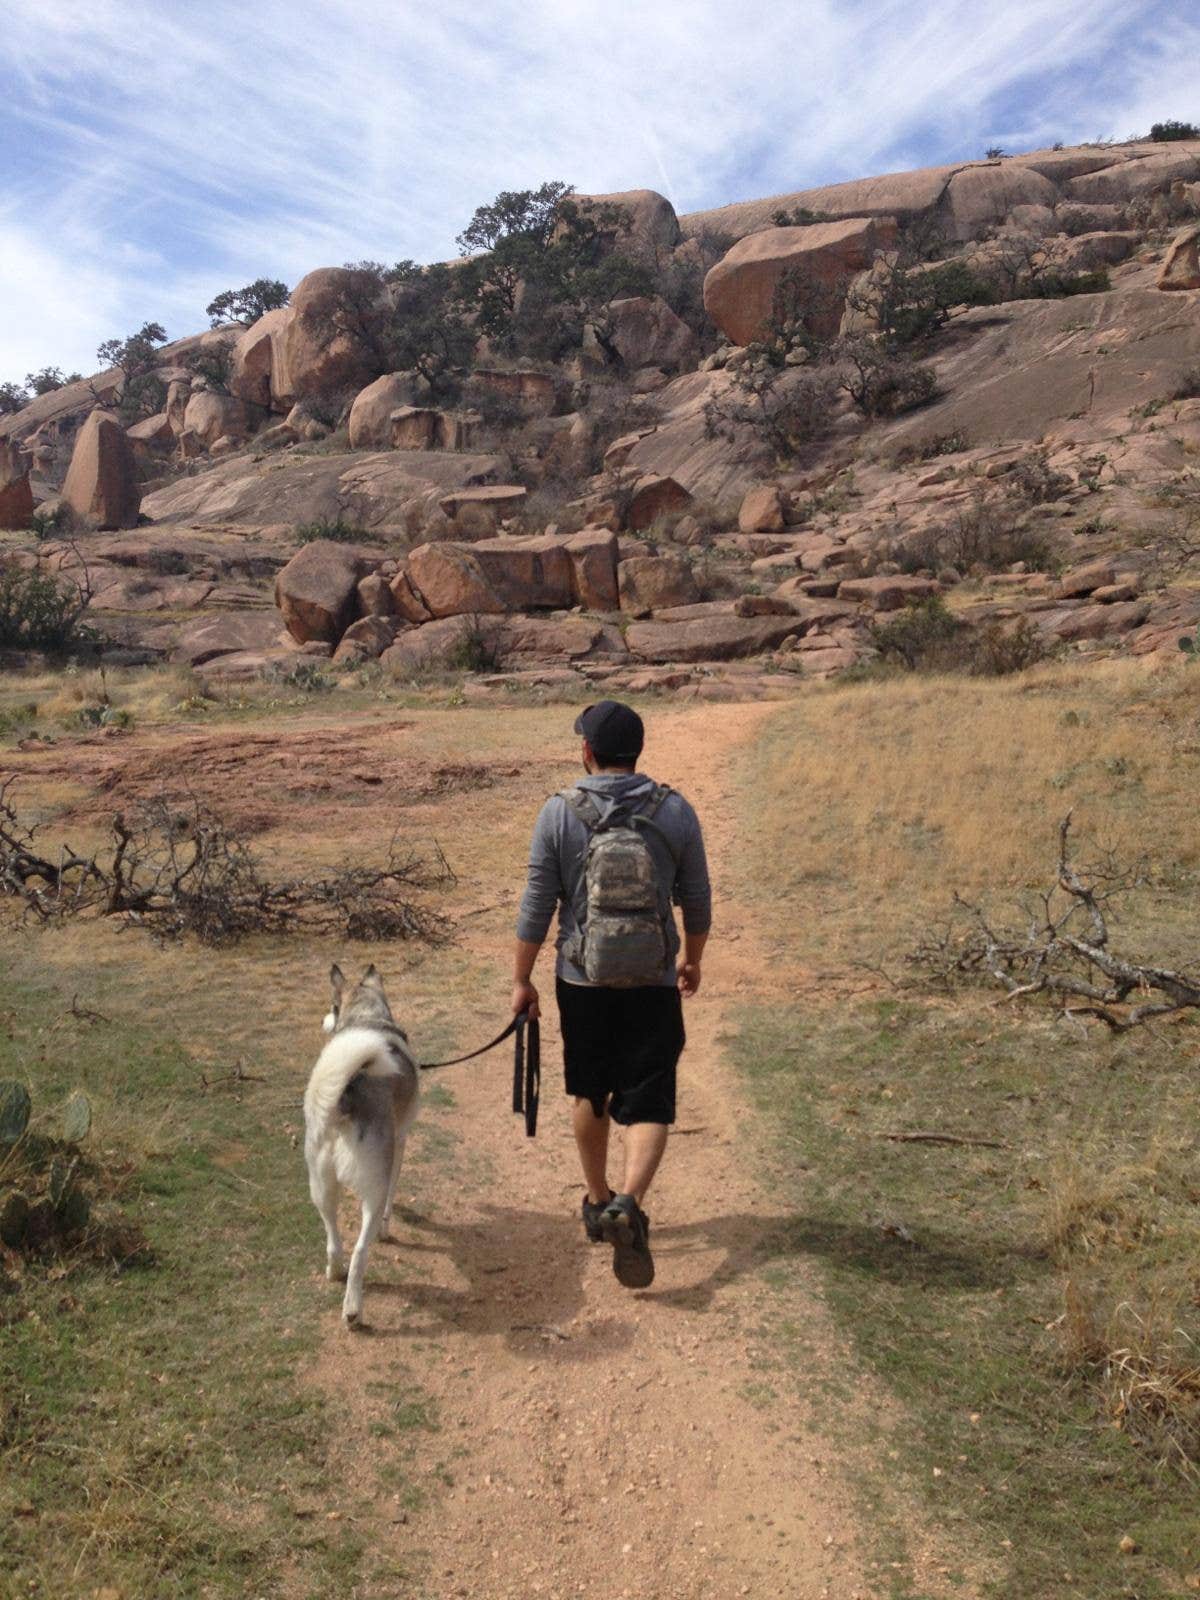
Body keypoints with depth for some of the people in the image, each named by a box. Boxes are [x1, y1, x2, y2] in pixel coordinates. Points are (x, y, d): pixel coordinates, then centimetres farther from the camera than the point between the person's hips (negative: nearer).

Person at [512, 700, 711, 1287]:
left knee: (588, 1094, 21)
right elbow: (697, 902, 4)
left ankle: (598, 1202, 34)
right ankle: (629, 1204, -18)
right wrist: (693, 958, 21)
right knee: (648, 1106, 4)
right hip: (654, 983, 0)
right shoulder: (675, 813, -4)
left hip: (581, 980, 1)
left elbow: (537, 907, -5)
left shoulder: (559, 814, -8)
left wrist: (521, 979, 6)